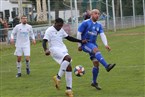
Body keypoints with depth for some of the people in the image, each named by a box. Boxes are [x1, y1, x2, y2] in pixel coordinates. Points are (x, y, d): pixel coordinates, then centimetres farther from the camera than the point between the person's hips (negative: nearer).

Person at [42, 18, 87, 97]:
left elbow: (69, 38, 26)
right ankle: (58, 77, -24)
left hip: (63, 50, 8)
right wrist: (46, 50, -34)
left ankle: (69, 89, 2)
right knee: (68, 58, -32)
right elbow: (44, 41, -14)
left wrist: (81, 41, 21)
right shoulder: (49, 30, -5)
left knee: (69, 67, -3)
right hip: (54, 50, -8)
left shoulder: (61, 30, 16)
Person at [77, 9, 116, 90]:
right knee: (96, 50, -35)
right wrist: (79, 45, -4)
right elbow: (79, 33, -4)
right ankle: (107, 66, -51)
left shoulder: (99, 25, 11)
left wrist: (106, 44, -18)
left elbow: (102, 35, -2)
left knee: (96, 63, 0)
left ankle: (94, 82, 14)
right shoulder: (86, 23, -5)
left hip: (93, 44, 6)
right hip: (85, 43, -6)